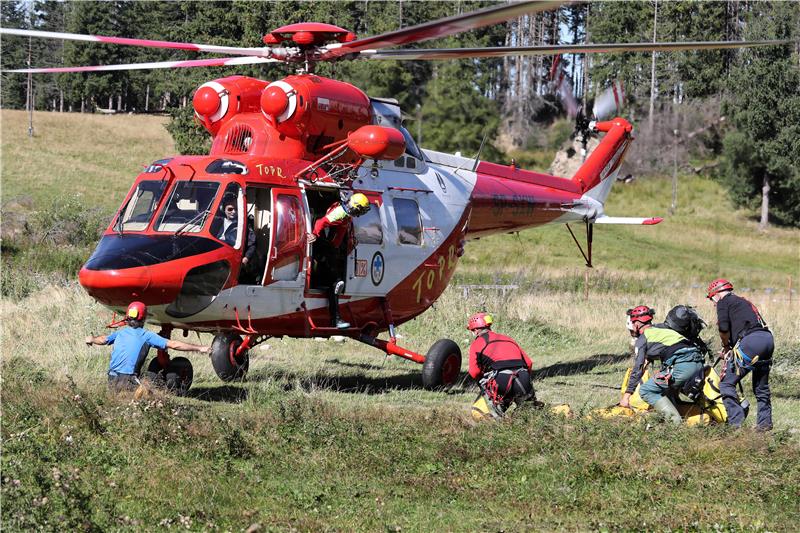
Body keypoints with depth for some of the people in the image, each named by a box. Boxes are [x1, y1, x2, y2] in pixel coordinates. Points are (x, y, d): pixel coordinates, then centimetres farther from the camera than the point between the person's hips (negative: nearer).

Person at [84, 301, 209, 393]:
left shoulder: (120, 333, 12)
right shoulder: (146, 335, 0)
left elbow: (103, 339, 28)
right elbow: (173, 345, -2)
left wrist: (91, 339, 52)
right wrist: (200, 348, 3)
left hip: (111, 381, 6)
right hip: (128, 382, -6)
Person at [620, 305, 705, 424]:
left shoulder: (642, 339, 7)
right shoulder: (661, 328, 29)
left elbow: (637, 369, 5)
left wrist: (627, 395, 9)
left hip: (681, 365, -8)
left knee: (645, 391, 0)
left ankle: (675, 422, -9)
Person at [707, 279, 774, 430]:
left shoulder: (724, 302, 8)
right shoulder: (744, 302, 33)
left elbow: (724, 328, -6)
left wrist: (726, 345, 11)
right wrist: (731, 348, 23)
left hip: (751, 340, -8)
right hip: (768, 339, 8)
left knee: (727, 383, -2)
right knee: (761, 387, 22)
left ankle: (736, 423, -8)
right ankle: (765, 423, 25)